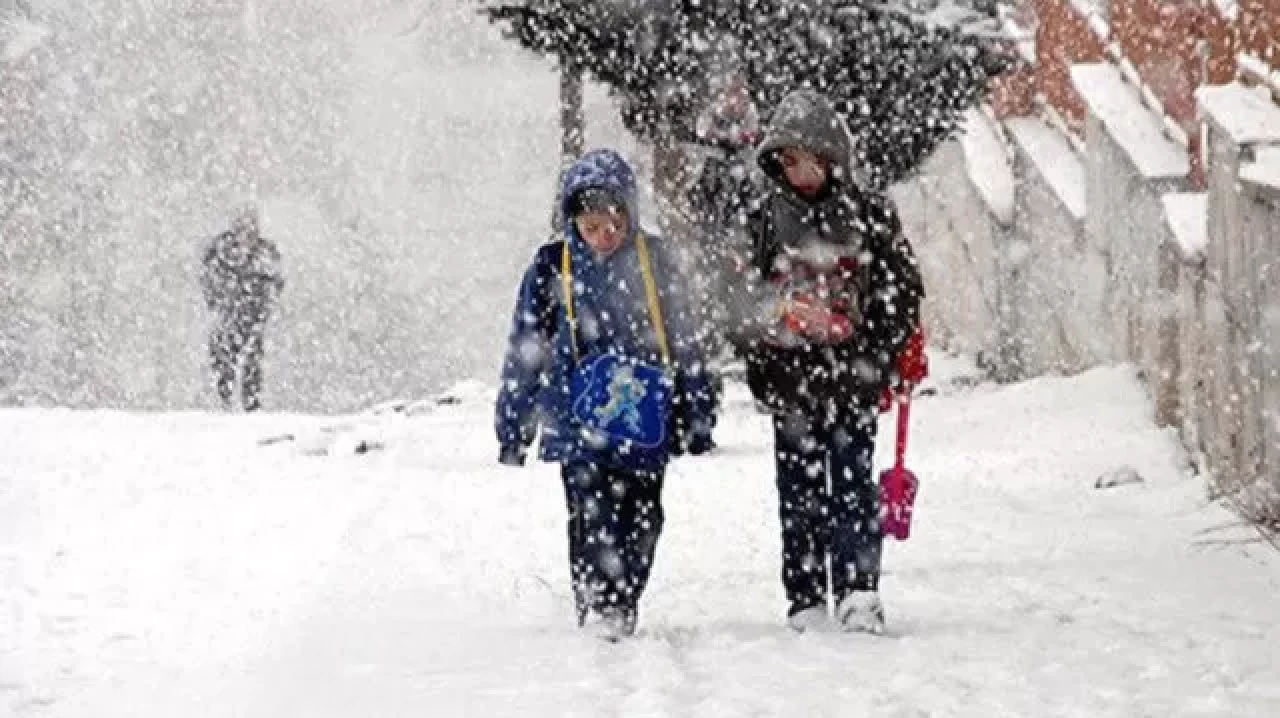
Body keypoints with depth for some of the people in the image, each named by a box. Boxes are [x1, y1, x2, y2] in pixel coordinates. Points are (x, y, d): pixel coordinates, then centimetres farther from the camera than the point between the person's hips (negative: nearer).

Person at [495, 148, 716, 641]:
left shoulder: (653, 261, 4)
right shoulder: (552, 268, 1)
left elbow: (684, 341, 12)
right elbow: (525, 352, 6)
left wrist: (696, 416, 12)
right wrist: (512, 428, 6)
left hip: (644, 420, 2)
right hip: (580, 420, -2)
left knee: (642, 519, 3)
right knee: (593, 520, -11)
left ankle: (624, 612, 15)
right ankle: (597, 612, -8)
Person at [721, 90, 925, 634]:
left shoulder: (867, 212, 4)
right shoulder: (759, 213, 2)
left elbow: (903, 287, 8)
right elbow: (741, 299, 0)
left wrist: (885, 357, -1)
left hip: (852, 372, 0)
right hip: (790, 377, 1)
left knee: (853, 482, -7)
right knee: (801, 491, 4)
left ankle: (858, 590, -11)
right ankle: (807, 602, 8)